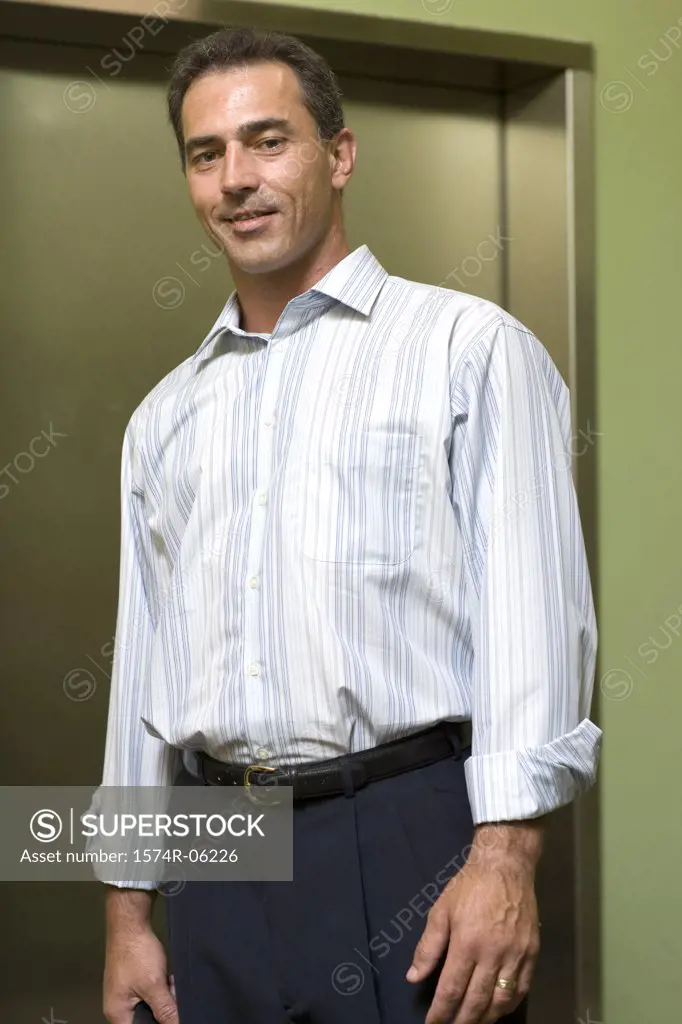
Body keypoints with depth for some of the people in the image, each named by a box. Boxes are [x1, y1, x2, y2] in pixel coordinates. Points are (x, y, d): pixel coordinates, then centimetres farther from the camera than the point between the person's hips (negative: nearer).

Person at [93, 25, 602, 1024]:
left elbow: (532, 609, -8)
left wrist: (504, 858, -17)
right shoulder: (165, 417, 16)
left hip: (408, 843, -4)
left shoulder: (469, 349, 0)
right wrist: (127, 911, 13)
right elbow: (143, 665, 16)